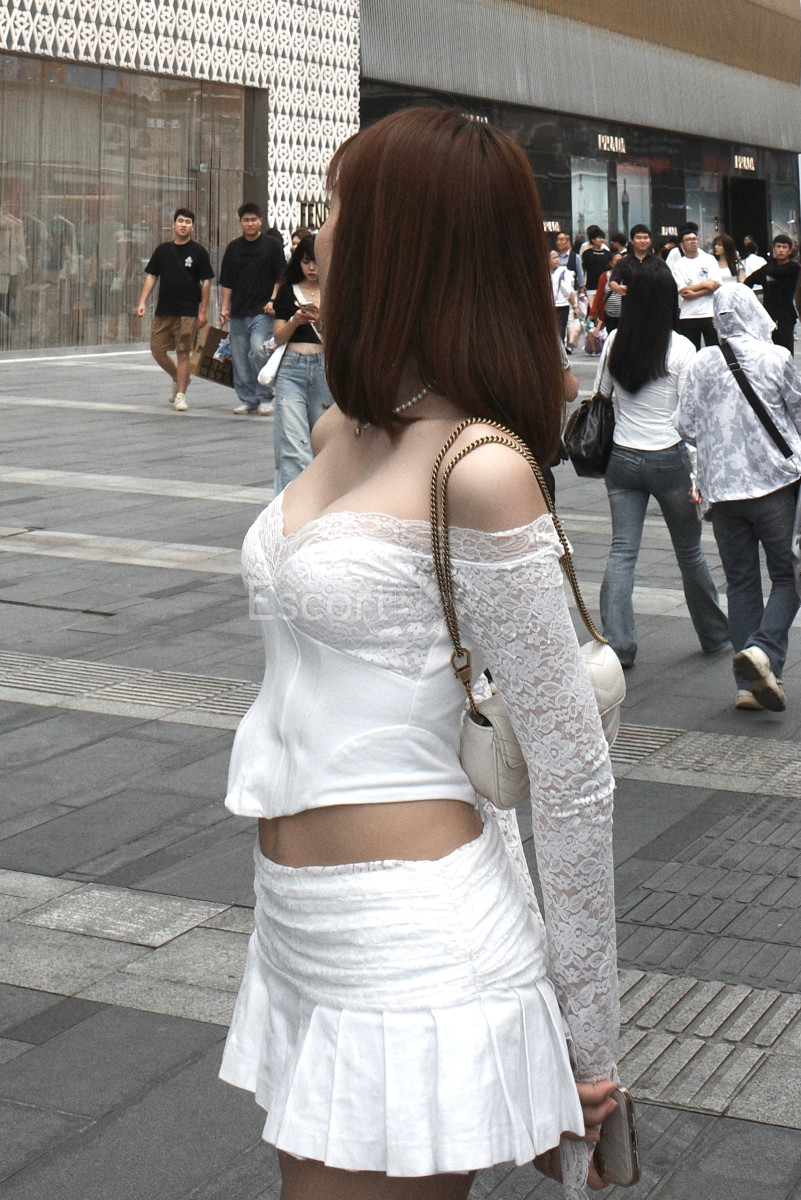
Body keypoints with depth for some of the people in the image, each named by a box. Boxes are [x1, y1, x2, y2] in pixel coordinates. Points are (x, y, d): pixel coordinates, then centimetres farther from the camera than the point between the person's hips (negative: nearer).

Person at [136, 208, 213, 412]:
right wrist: (142, 301, 0)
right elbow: (151, 276, 12)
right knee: (157, 350, 4)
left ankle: (181, 395, 4)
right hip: (163, 311, 4)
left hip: (187, 312, -4)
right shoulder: (162, 250, 10)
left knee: (183, 352, -3)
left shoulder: (198, 252, 0)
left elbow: (206, 281, 0)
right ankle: (178, 379, 28)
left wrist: (203, 311, -5)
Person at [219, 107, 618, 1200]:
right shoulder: (342, 432, 6)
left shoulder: (477, 474, -19)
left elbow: (576, 773, -15)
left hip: (415, 966, -8)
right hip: (302, 941, 8)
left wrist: (589, 1038, -8)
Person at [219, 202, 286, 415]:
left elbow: (280, 278, 4)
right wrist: (224, 307, 7)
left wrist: (272, 300, -8)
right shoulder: (233, 248, 12)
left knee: (258, 351, -18)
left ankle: (265, 398, -5)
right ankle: (247, 400, 14)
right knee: (239, 358, 4)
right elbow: (226, 282, 15)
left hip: (262, 310, -4)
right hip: (238, 312, 4)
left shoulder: (271, 245, 3)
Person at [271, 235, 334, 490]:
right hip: (292, 368, -1)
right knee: (293, 444, -11)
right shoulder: (288, 292, 11)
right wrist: (295, 320, -12)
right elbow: (279, 337, 7)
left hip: (325, 368, 1)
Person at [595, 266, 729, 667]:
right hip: (668, 460, -2)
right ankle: (714, 634, 29)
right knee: (689, 551, 12)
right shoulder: (680, 348, -11)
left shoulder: (615, 342, -1)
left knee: (622, 551, 3)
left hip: (622, 459, 3)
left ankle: (616, 645, -6)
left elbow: (600, 396, 8)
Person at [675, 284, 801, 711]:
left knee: (740, 582, 10)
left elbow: (686, 426, 2)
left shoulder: (703, 363, 0)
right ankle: (764, 649, -19)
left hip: (722, 487, 3)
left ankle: (749, 684, 9)